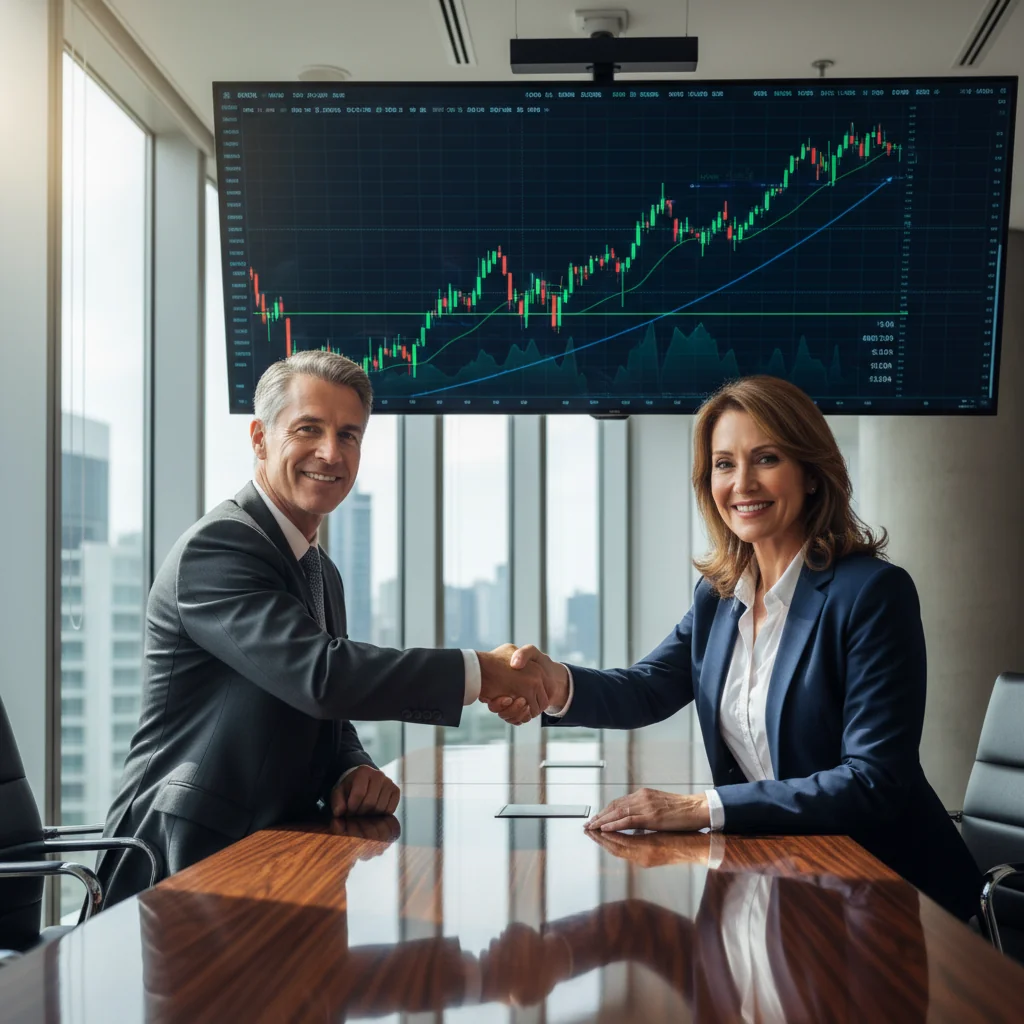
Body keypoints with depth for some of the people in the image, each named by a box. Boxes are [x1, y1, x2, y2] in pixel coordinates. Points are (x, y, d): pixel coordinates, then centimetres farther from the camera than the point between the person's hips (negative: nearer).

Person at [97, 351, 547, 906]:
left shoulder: (322, 573, 16)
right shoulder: (214, 546, -15)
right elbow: (320, 674, -27)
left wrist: (355, 773, -3)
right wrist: (480, 672, -21)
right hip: (185, 865, -9)